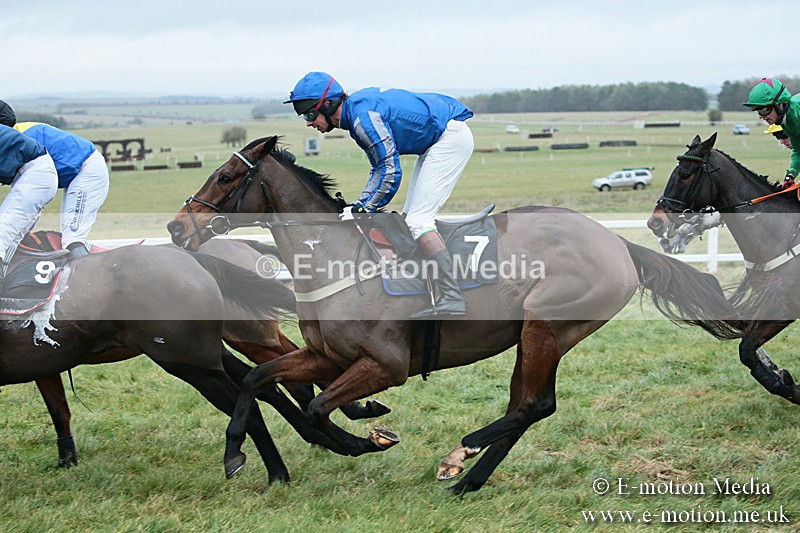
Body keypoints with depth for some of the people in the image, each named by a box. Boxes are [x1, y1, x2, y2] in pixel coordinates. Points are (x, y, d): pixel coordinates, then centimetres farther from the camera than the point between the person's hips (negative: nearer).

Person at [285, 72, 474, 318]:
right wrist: (360, 204, 9)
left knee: (417, 219, -16)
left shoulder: (362, 117, -22)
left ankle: (452, 299, -24)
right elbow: (381, 167, 17)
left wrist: (361, 209, -16)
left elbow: (390, 171, -22)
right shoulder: (356, 109, 10)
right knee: (411, 218, 11)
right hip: (438, 142, 11)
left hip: (451, 136, -11)